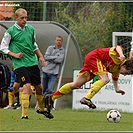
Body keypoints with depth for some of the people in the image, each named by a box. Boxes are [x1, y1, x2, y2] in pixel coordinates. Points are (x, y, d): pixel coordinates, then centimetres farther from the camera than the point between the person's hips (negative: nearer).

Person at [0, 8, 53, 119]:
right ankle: (24, 114, -18)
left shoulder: (31, 29, 8)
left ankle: (42, 109, 35)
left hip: (33, 63, 5)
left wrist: (40, 56, 16)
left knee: (39, 87, 12)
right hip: (20, 64, -5)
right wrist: (14, 55, -11)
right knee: (27, 86, -20)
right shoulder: (10, 31, -6)